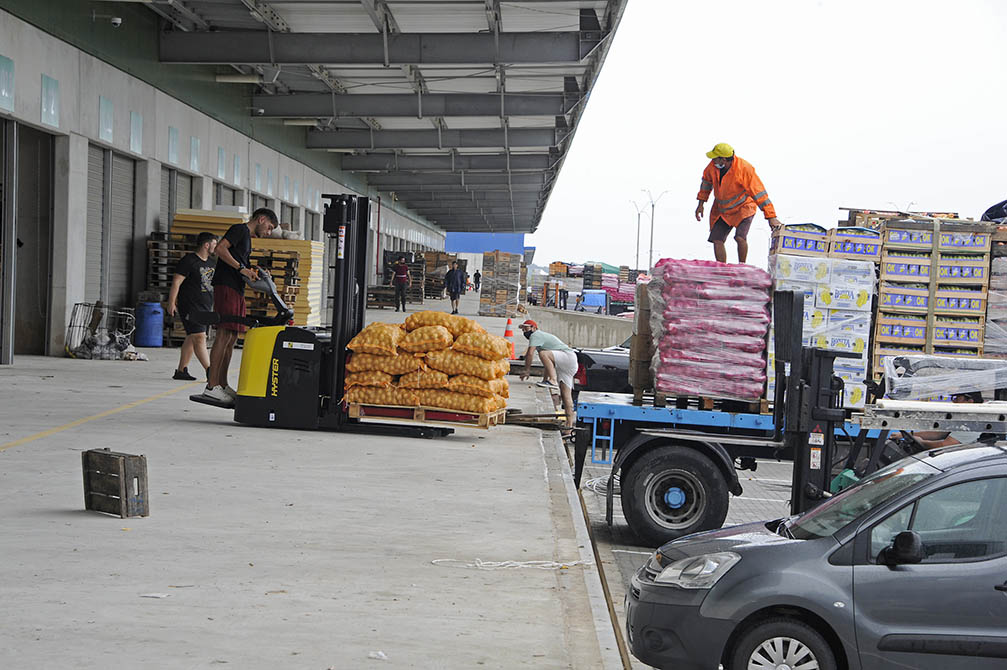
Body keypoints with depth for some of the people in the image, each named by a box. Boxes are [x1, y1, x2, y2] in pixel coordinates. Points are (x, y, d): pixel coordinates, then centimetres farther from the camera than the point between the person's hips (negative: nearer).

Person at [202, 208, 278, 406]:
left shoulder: (247, 237, 26)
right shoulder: (240, 229, -3)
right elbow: (220, 248, -17)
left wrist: (254, 274, 12)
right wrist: (241, 268, -19)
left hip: (237, 290, 10)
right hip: (226, 287, -10)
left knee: (232, 338, 10)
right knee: (224, 335, -13)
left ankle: (222, 384, 14)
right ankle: (211, 386, -14)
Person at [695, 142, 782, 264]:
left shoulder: (744, 169, -29)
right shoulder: (714, 165, -13)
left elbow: (759, 193, -27)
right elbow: (707, 180, 10)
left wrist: (771, 217, -29)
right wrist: (701, 204, 11)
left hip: (743, 208, -5)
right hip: (722, 210, 5)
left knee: (740, 237, -24)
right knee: (717, 240, -2)